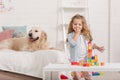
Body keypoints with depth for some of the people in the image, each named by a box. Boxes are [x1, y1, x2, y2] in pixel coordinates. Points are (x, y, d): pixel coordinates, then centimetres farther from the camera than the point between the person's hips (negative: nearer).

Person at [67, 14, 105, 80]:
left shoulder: (86, 34, 6)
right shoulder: (70, 35, -6)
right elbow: (73, 43, -24)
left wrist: (98, 48, 2)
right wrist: (77, 33, -17)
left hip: (85, 59, 3)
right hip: (75, 60, -3)